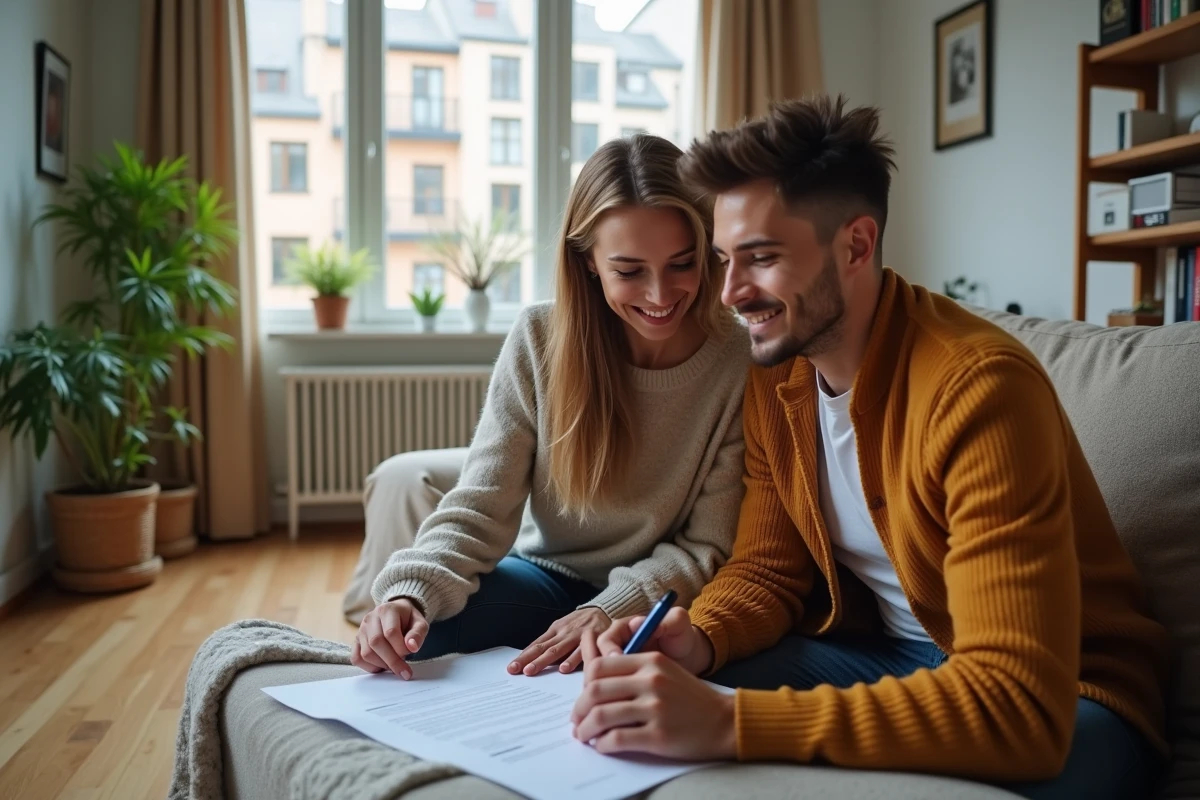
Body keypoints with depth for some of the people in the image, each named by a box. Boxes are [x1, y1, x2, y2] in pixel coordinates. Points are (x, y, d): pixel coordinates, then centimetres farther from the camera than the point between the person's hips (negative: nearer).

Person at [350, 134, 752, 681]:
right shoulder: (539, 339, -12)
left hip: (653, 599, -1)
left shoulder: (741, 364, -17)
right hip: (545, 575, 2)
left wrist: (610, 611, -28)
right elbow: (480, 508, -13)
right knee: (411, 637, -24)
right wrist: (411, 593, -33)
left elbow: (710, 547, -12)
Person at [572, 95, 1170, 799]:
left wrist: (729, 723, -40)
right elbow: (768, 568, 2)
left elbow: (1017, 706, -33)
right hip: (880, 651, 6)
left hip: (1061, 692, -5)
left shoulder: (980, 387, -27)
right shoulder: (774, 373, -4)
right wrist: (698, 639, -21)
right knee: (638, 720, -14)